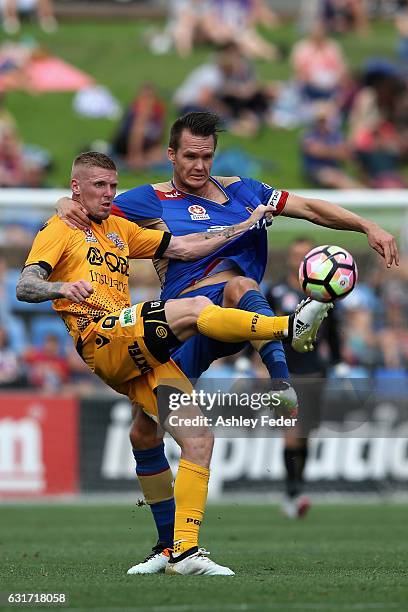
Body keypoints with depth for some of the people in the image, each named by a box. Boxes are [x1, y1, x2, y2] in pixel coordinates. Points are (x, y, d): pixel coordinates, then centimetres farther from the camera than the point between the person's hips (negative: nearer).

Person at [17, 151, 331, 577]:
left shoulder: (118, 230, 30)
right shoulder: (60, 230, 9)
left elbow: (183, 248, 27)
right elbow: (24, 287, -5)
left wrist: (244, 227, 21)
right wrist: (63, 288, -26)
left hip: (139, 357, 8)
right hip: (101, 339, -8)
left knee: (199, 442, -5)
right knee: (196, 308, -29)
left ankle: (184, 549, -6)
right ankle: (288, 328, -33)